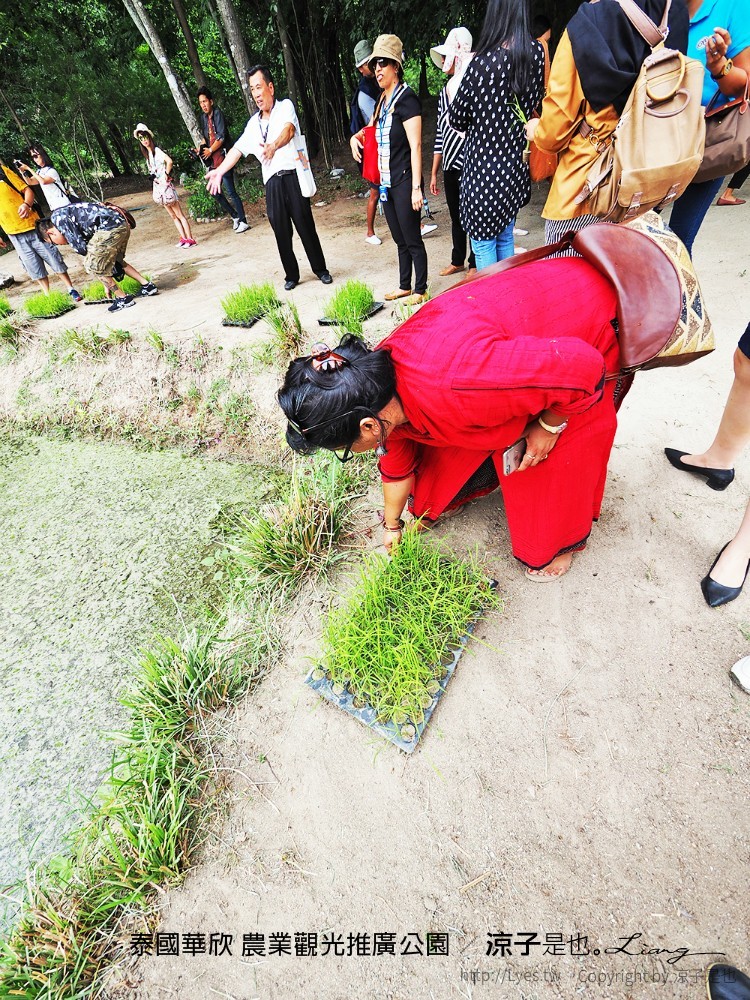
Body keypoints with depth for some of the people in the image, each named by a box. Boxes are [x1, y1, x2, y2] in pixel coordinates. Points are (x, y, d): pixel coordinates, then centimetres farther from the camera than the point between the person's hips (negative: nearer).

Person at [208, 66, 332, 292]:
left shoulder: (285, 106, 7)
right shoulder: (253, 123, 21)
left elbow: (288, 130, -15)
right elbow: (238, 148, 21)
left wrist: (274, 146, -36)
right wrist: (220, 171, 9)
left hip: (292, 176, -4)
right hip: (272, 183, 4)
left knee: (305, 225, -3)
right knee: (281, 232, 1)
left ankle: (320, 269, 9)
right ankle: (291, 275, 9)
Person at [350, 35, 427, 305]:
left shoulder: (406, 98, -7)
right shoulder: (382, 100, 17)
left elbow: (415, 146, -14)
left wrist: (416, 187, -22)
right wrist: (356, 137, 13)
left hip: (404, 182, -8)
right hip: (387, 182, 8)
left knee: (412, 240, -5)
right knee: (400, 240, 12)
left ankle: (420, 290, 3)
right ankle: (404, 286, 21)